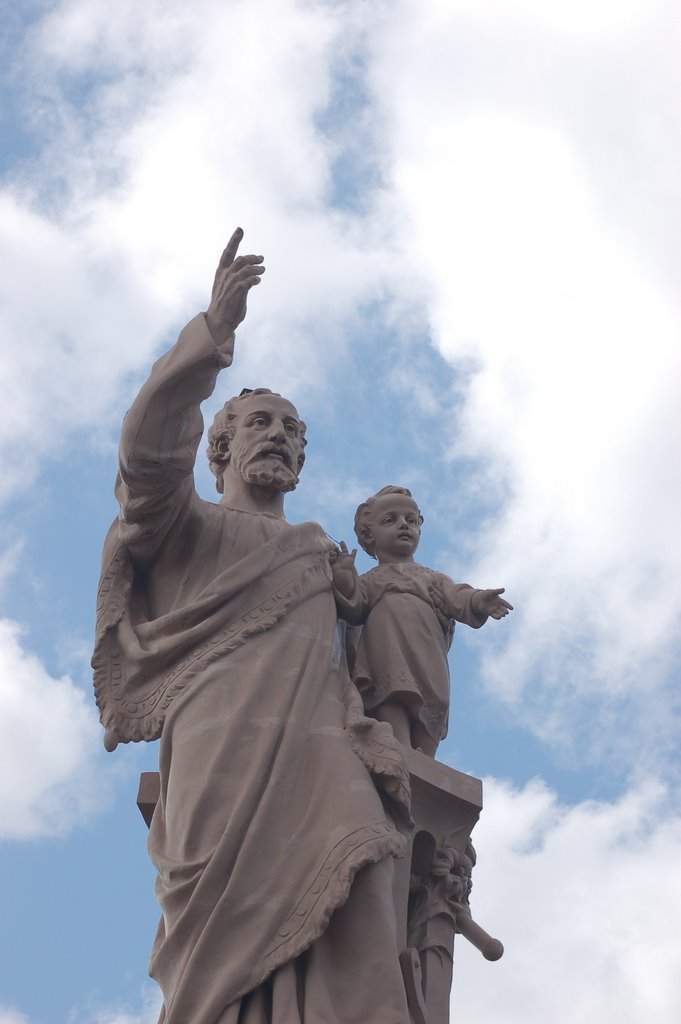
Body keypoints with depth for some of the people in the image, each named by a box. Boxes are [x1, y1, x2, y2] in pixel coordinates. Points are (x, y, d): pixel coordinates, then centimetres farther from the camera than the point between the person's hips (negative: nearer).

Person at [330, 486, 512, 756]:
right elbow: (354, 609, 7)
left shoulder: (432, 579, 30)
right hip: (387, 661, -2)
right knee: (392, 711, -27)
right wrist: (344, 578, -9)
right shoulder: (369, 580, 27)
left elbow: (456, 597, 9)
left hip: (426, 660, 2)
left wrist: (477, 601, -13)